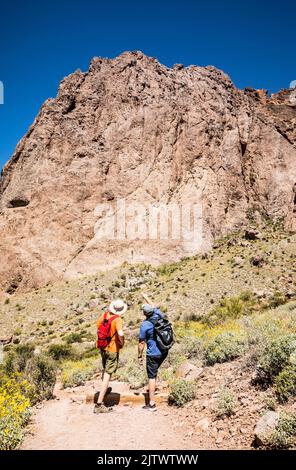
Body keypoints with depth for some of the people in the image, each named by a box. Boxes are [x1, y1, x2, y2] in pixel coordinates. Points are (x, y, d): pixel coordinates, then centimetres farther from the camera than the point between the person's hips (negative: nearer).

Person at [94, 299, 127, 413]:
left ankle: (104, 390, 52)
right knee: (107, 375, -1)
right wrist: (122, 343, -17)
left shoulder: (104, 315, -2)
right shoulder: (118, 320, -22)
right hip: (112, 349, -7)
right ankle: (99, 404, -1)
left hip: (102, 347, 7)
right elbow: (120, 334, -35)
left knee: (105, 370, 31)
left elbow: (98, 325, 12)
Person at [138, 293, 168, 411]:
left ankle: (151, 404, 7)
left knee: (151, 377, 3)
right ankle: (152, 389, 43)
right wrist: (146, 297, 33)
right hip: (164, 351, 7)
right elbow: (154, 306, 20)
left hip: (153, 354, -6)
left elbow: (141, 343, -12)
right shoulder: (160, 316, -3)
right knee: (154, 372, 29)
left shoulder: (144, 325, -17)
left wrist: (139, 356, 1)